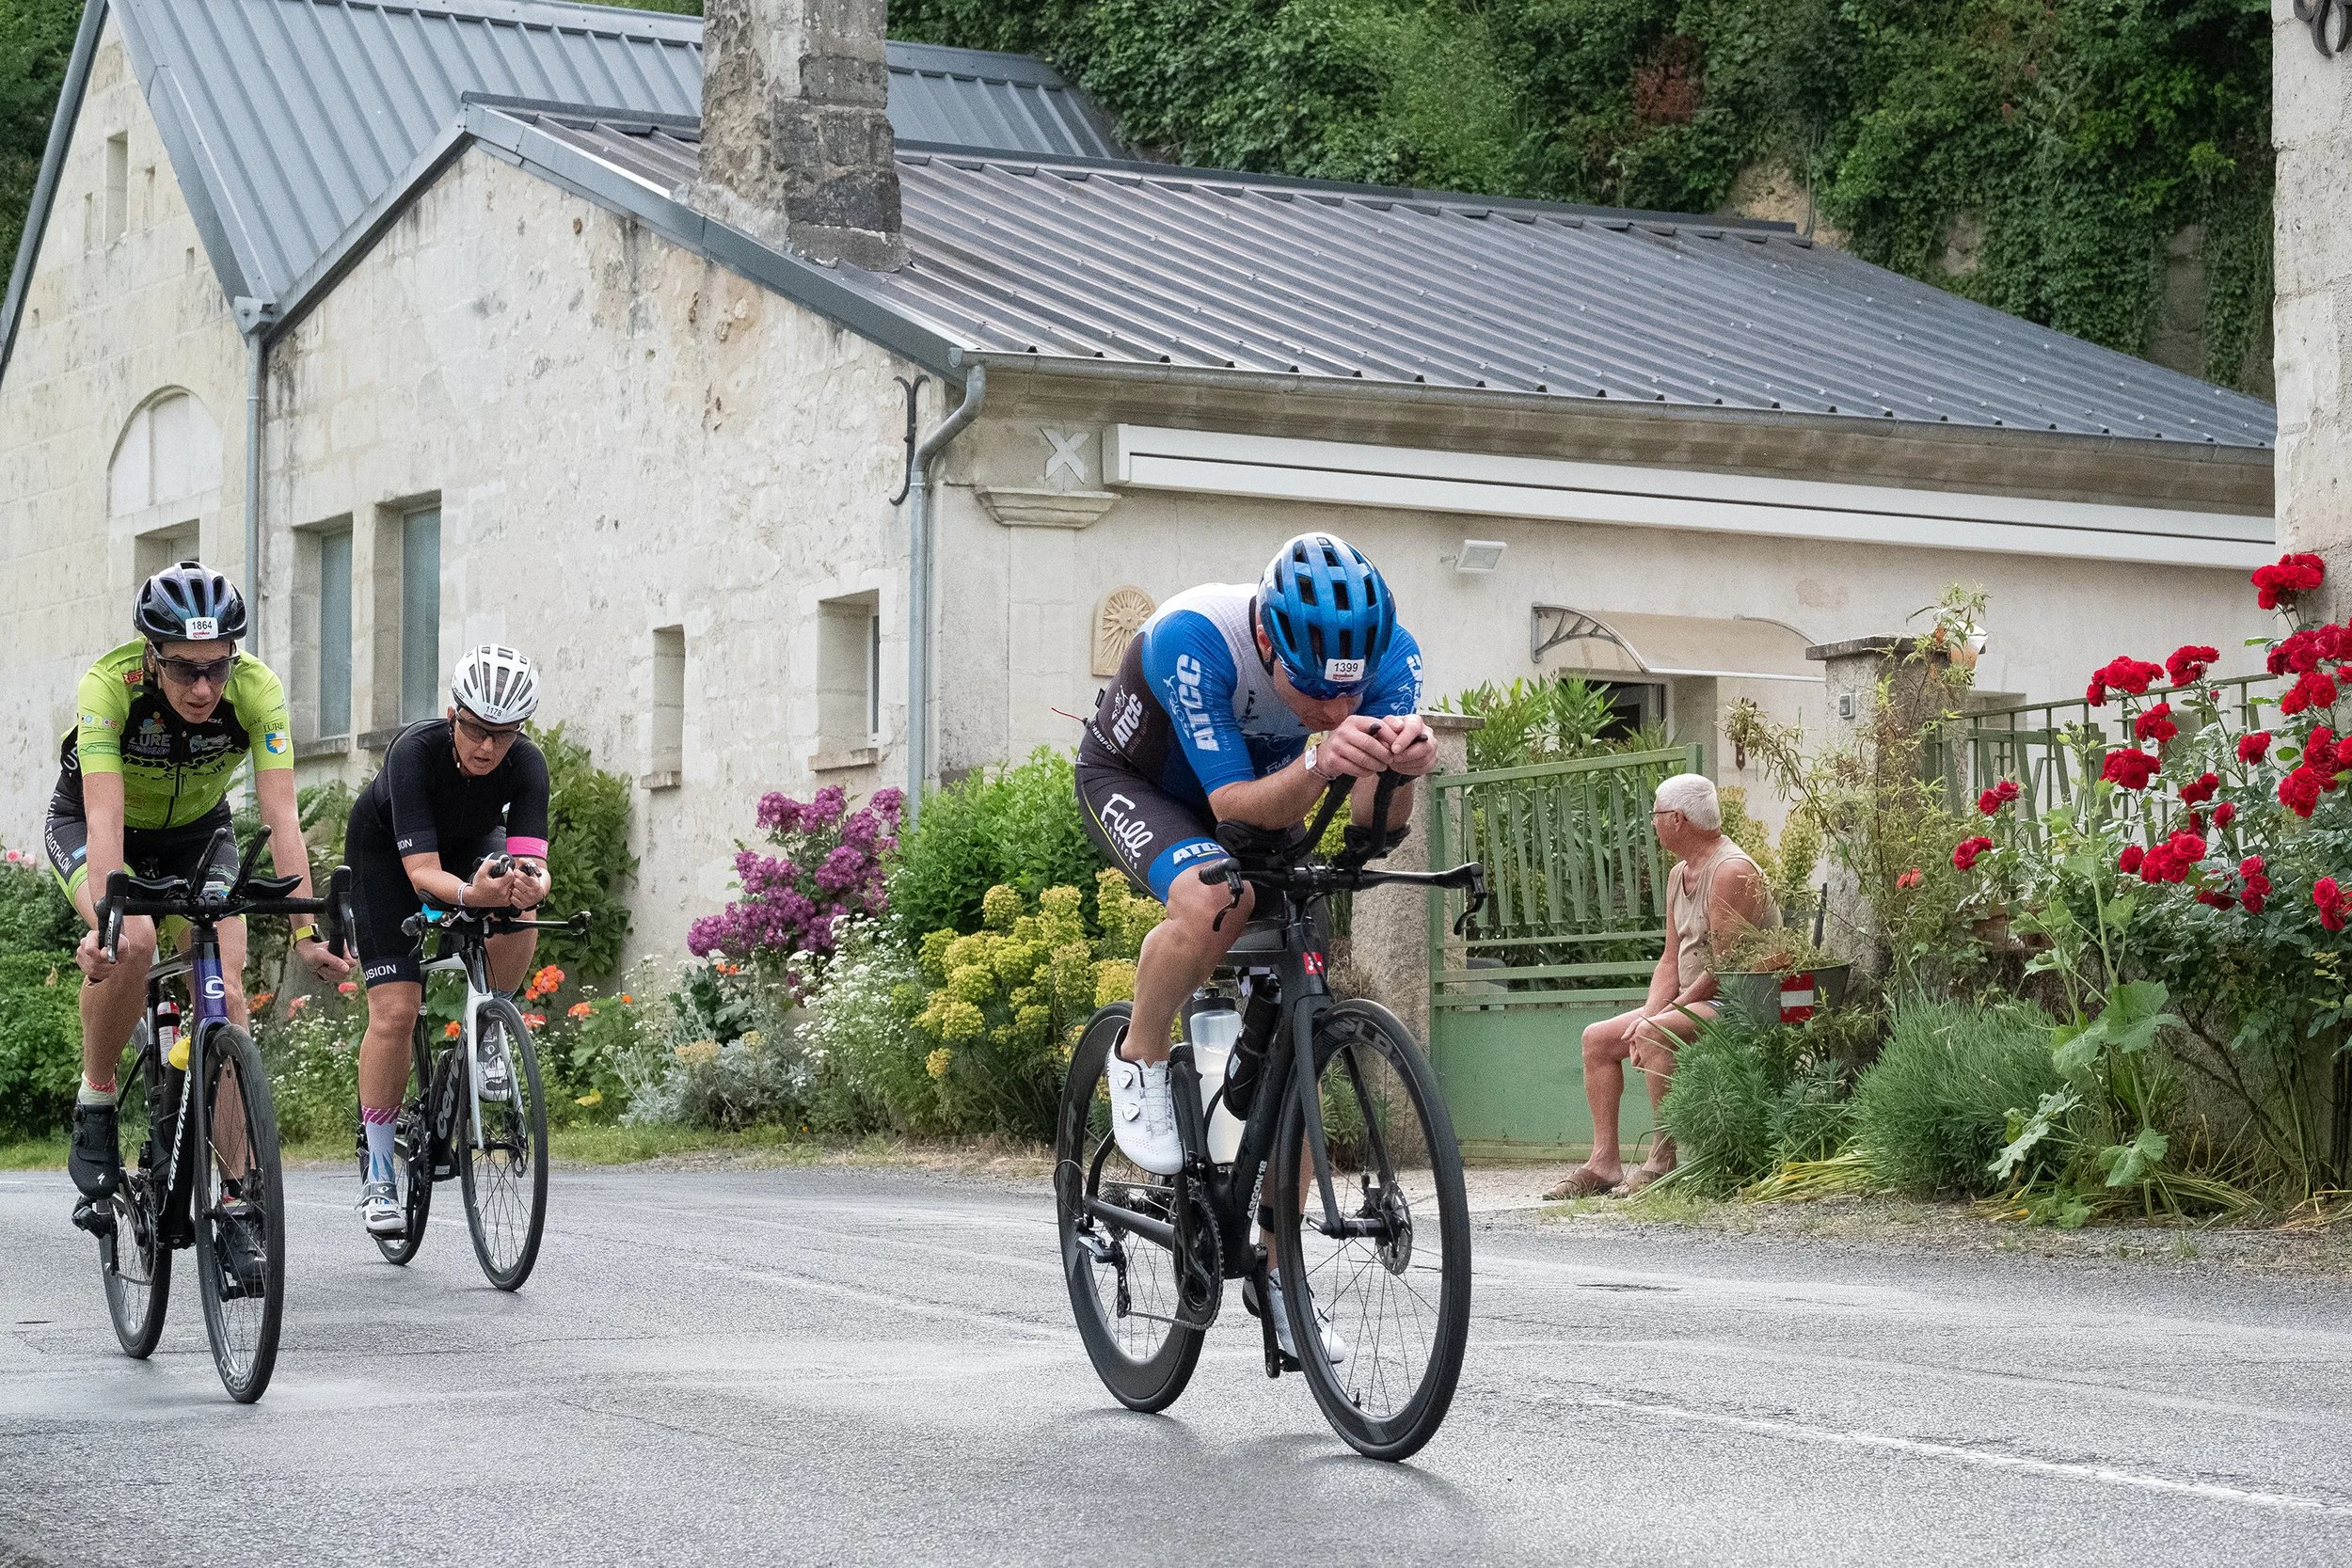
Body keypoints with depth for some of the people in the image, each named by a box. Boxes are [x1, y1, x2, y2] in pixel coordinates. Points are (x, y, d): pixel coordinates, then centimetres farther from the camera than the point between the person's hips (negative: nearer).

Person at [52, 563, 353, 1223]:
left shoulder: (256, 689, -30)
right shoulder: (108, 685, -35)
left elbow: (280, 815, -32)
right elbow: (104, 818, -41)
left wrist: (305, 933, -40)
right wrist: (106, 922, -54)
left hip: (195, 829, 2)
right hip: (86, 823, -2)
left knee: (225, 988, -14)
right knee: (130, 943, -32)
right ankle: (94, 1107, -10)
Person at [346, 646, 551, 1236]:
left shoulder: (526, 765, -31)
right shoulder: (415, 751, -38)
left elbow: (532, 862, -39)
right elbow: (422, 872, -43)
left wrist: (529, 886, -63)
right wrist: (470, 894, -63)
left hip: (472, 842, 2)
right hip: (386, 848, -2)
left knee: (518, 931, -31)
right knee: (395, 1011, -14)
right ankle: (378, 1177, -3)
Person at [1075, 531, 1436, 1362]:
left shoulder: (1387, 652, -28)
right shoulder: (1192, 639, -39)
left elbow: (1377, 821, -32)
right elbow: (1235, 803, -39)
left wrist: (1399, 768, -54)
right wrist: (1319, 767, -58)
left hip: (1253, 792, 4)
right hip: (1133, 780, -4)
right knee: (1213, 901, -37)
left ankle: (1278, 1272, 8)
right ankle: (1138, 1060, -8)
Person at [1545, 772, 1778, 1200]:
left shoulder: (1731, 872, -17)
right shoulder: (1679, 875, 14)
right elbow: (1670, 961, 12)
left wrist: (1656, 1018, -19)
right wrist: (1648, 1014, -6)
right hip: (1697, 1003, 10)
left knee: (1653, 1035, -33)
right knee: (1598, 1038, 5)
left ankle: (1664, 1161, -28)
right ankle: (1604, 1161, -1)